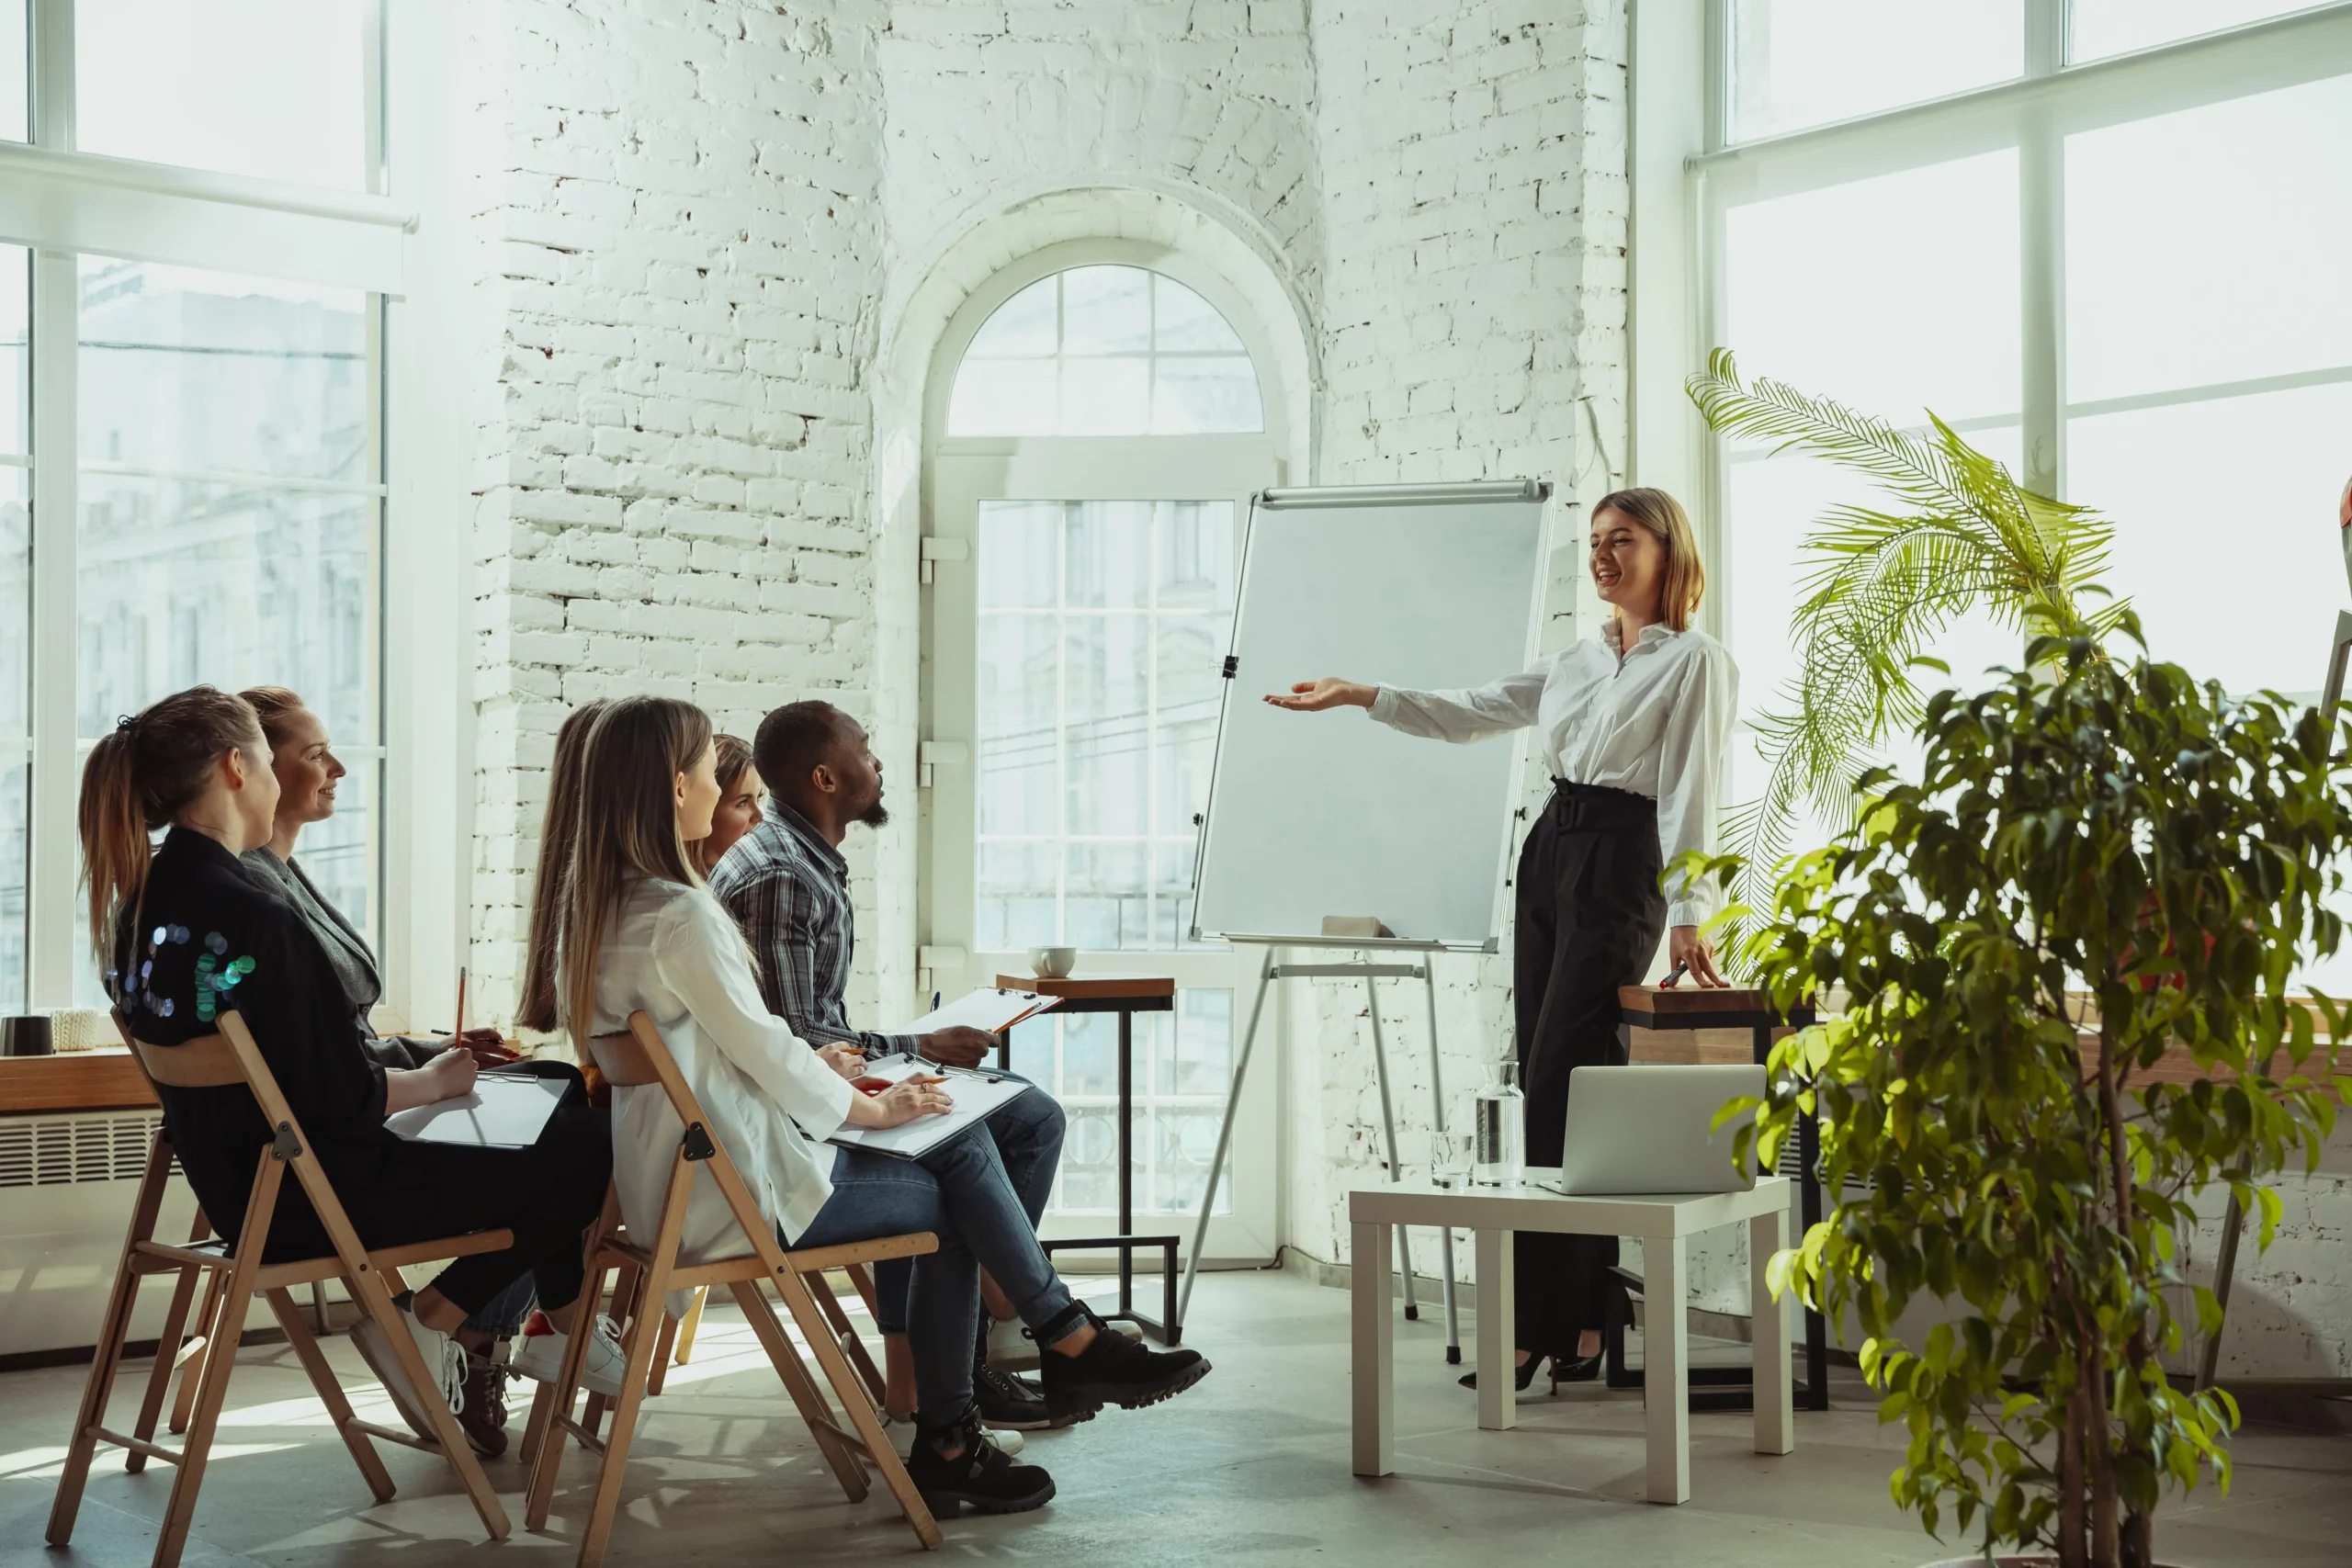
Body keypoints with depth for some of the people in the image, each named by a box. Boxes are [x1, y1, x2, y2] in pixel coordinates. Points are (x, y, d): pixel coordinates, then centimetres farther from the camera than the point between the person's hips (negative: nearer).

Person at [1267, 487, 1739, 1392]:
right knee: (1552, 1090, 3)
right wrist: (1359, 697, 13)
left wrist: (1689, 913, -16)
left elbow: (1690, 793, -10)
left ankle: (1538, 1330, -10)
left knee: (1558, 1088, -12)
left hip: (1621, 867, -7)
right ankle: (1585, 1320, 8)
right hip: (1550, 851, 7)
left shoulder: (1695, 662, -2)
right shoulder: (1578, 662, 18)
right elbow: (1469, 714, 21)